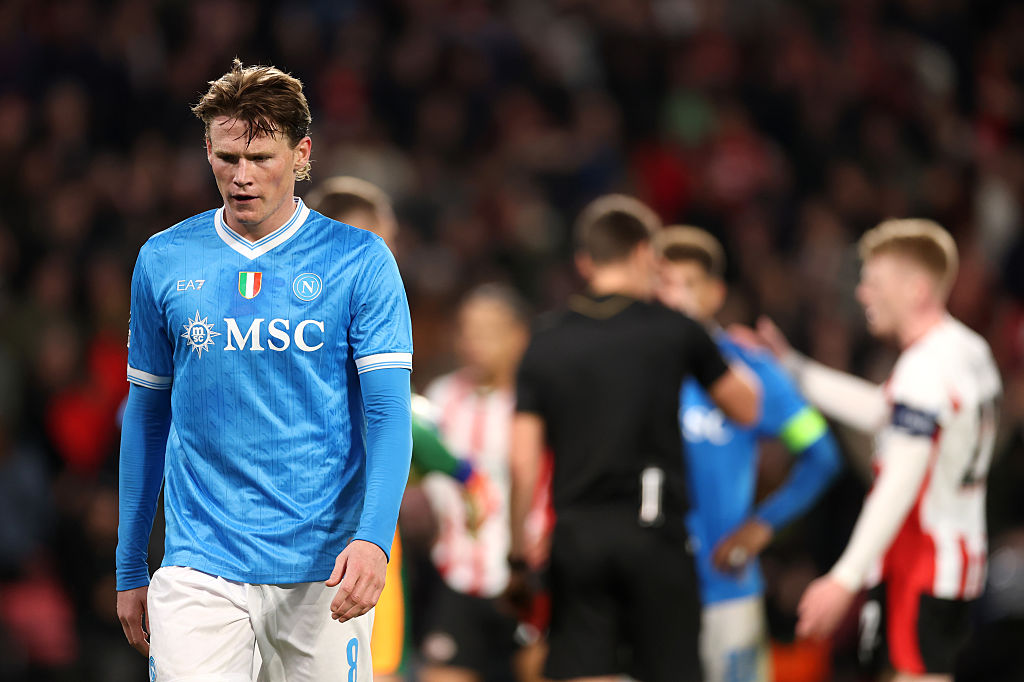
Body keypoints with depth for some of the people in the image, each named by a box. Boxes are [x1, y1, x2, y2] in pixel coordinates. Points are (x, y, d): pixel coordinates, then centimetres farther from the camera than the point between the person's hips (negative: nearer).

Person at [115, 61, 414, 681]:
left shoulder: (361, 262, 0)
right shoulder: (163, 262, 7)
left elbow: (388, 411, -6)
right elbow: (147, 414, 15)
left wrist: (374, 537, -21)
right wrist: (130, 568, 14)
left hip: (322, 572, -1)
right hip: (200, 566, 1)